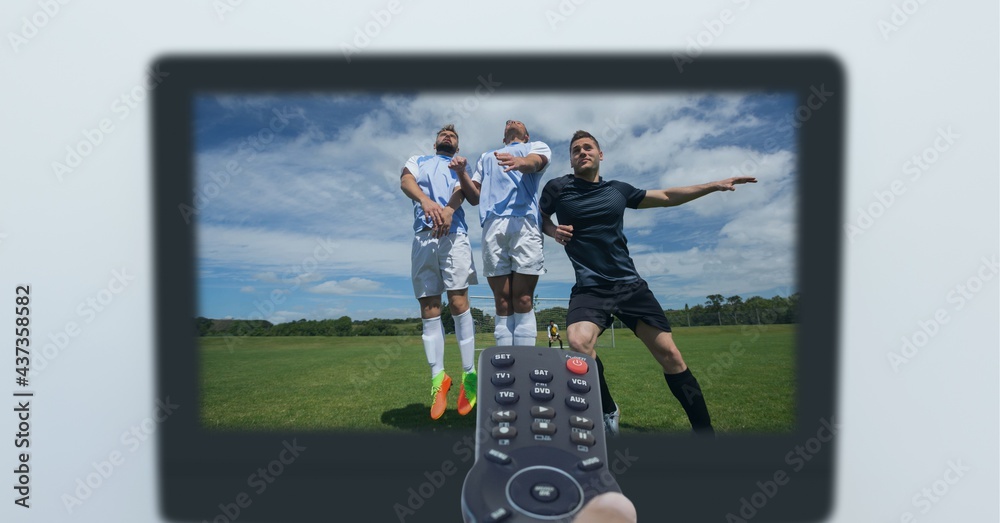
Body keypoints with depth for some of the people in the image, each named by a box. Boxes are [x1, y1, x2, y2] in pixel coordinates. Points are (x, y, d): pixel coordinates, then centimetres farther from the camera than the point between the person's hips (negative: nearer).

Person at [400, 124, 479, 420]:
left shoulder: (461, 165, 22)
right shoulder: (417, 161, 26)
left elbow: (462, 190, 0)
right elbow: (405, 181, 3)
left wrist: (448, 210, -24)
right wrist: (426, 201, -20)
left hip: (453, 233, -2)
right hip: (422, 235, 2)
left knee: (458, 303, -11)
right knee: (428, 308, -4)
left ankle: (469, 374, -6)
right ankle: (438, 376, -2)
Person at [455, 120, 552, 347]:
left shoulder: (537, 146, 23)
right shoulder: (486, 158, 35)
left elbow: (533, 163, -3)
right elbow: (475, 197, 24)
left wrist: (519, 162, -29)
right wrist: (461, 173, 4)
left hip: (525, 222, -3)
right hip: (492, 225, 3)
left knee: (523, 300, -10)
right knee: (502, 302, -4)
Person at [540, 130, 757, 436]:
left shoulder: (618, 189, 10)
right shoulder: (558, 188, 2)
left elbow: (666, 197, 22)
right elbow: (541, 218, 18)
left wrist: (716, 185, 20)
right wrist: (554, 231, -5)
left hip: (630, 284, 3)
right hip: (590, 288, -3)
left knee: (669, 355, -1)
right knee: (579, 344, -31)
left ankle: (704, 428, 14)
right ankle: (608, 412, -4)